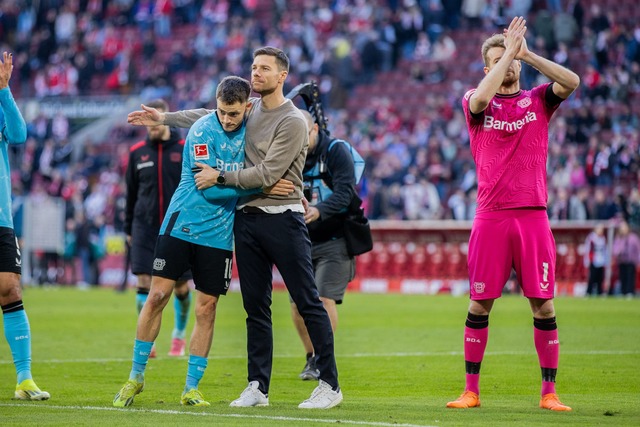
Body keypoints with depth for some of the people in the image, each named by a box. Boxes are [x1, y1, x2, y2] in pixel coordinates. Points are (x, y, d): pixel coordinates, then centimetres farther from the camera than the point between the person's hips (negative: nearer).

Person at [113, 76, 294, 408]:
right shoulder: (202, 131, -14)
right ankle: (136, 377, 9)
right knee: (158, 296, -5)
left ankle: (191, 389, 10)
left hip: (218, 234, 3)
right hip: (181, 225, -3)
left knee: (206, 309, 2)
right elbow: (209, 189, -20)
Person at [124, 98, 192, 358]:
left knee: (181, 287, 6)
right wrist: (129, 228, 16)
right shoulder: (137, 153, 6)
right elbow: (131, 193, 14)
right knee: (144, 283, -11)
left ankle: (179, 335, 28)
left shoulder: (185, 150, -1)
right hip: (145, 227, 1)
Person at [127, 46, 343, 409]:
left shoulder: (293, 122, -10)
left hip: (283, 219, -7)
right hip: (248, 218, 7)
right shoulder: (249, 108, 12)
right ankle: (258, 388, 12)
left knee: (308, 303, -5)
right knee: (256, 307, 8)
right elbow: (211, 116, 31)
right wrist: (164, 118, 30)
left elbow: (266, 174, -16)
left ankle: (330, 385, -2)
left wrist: (220, 177, -11)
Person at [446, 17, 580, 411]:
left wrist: (525, 53, -8)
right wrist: (509, 52, -10)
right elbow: (480, 98, -17)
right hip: (490, 216, -1)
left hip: (533, 213, 1)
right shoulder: (476, 102, 8)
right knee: (480, 303, 1)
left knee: (543, 305, -1)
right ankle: (471, 390, 9)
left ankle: (549, 392, 4)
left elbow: (571, 81, -8)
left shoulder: (538, 100, 11)